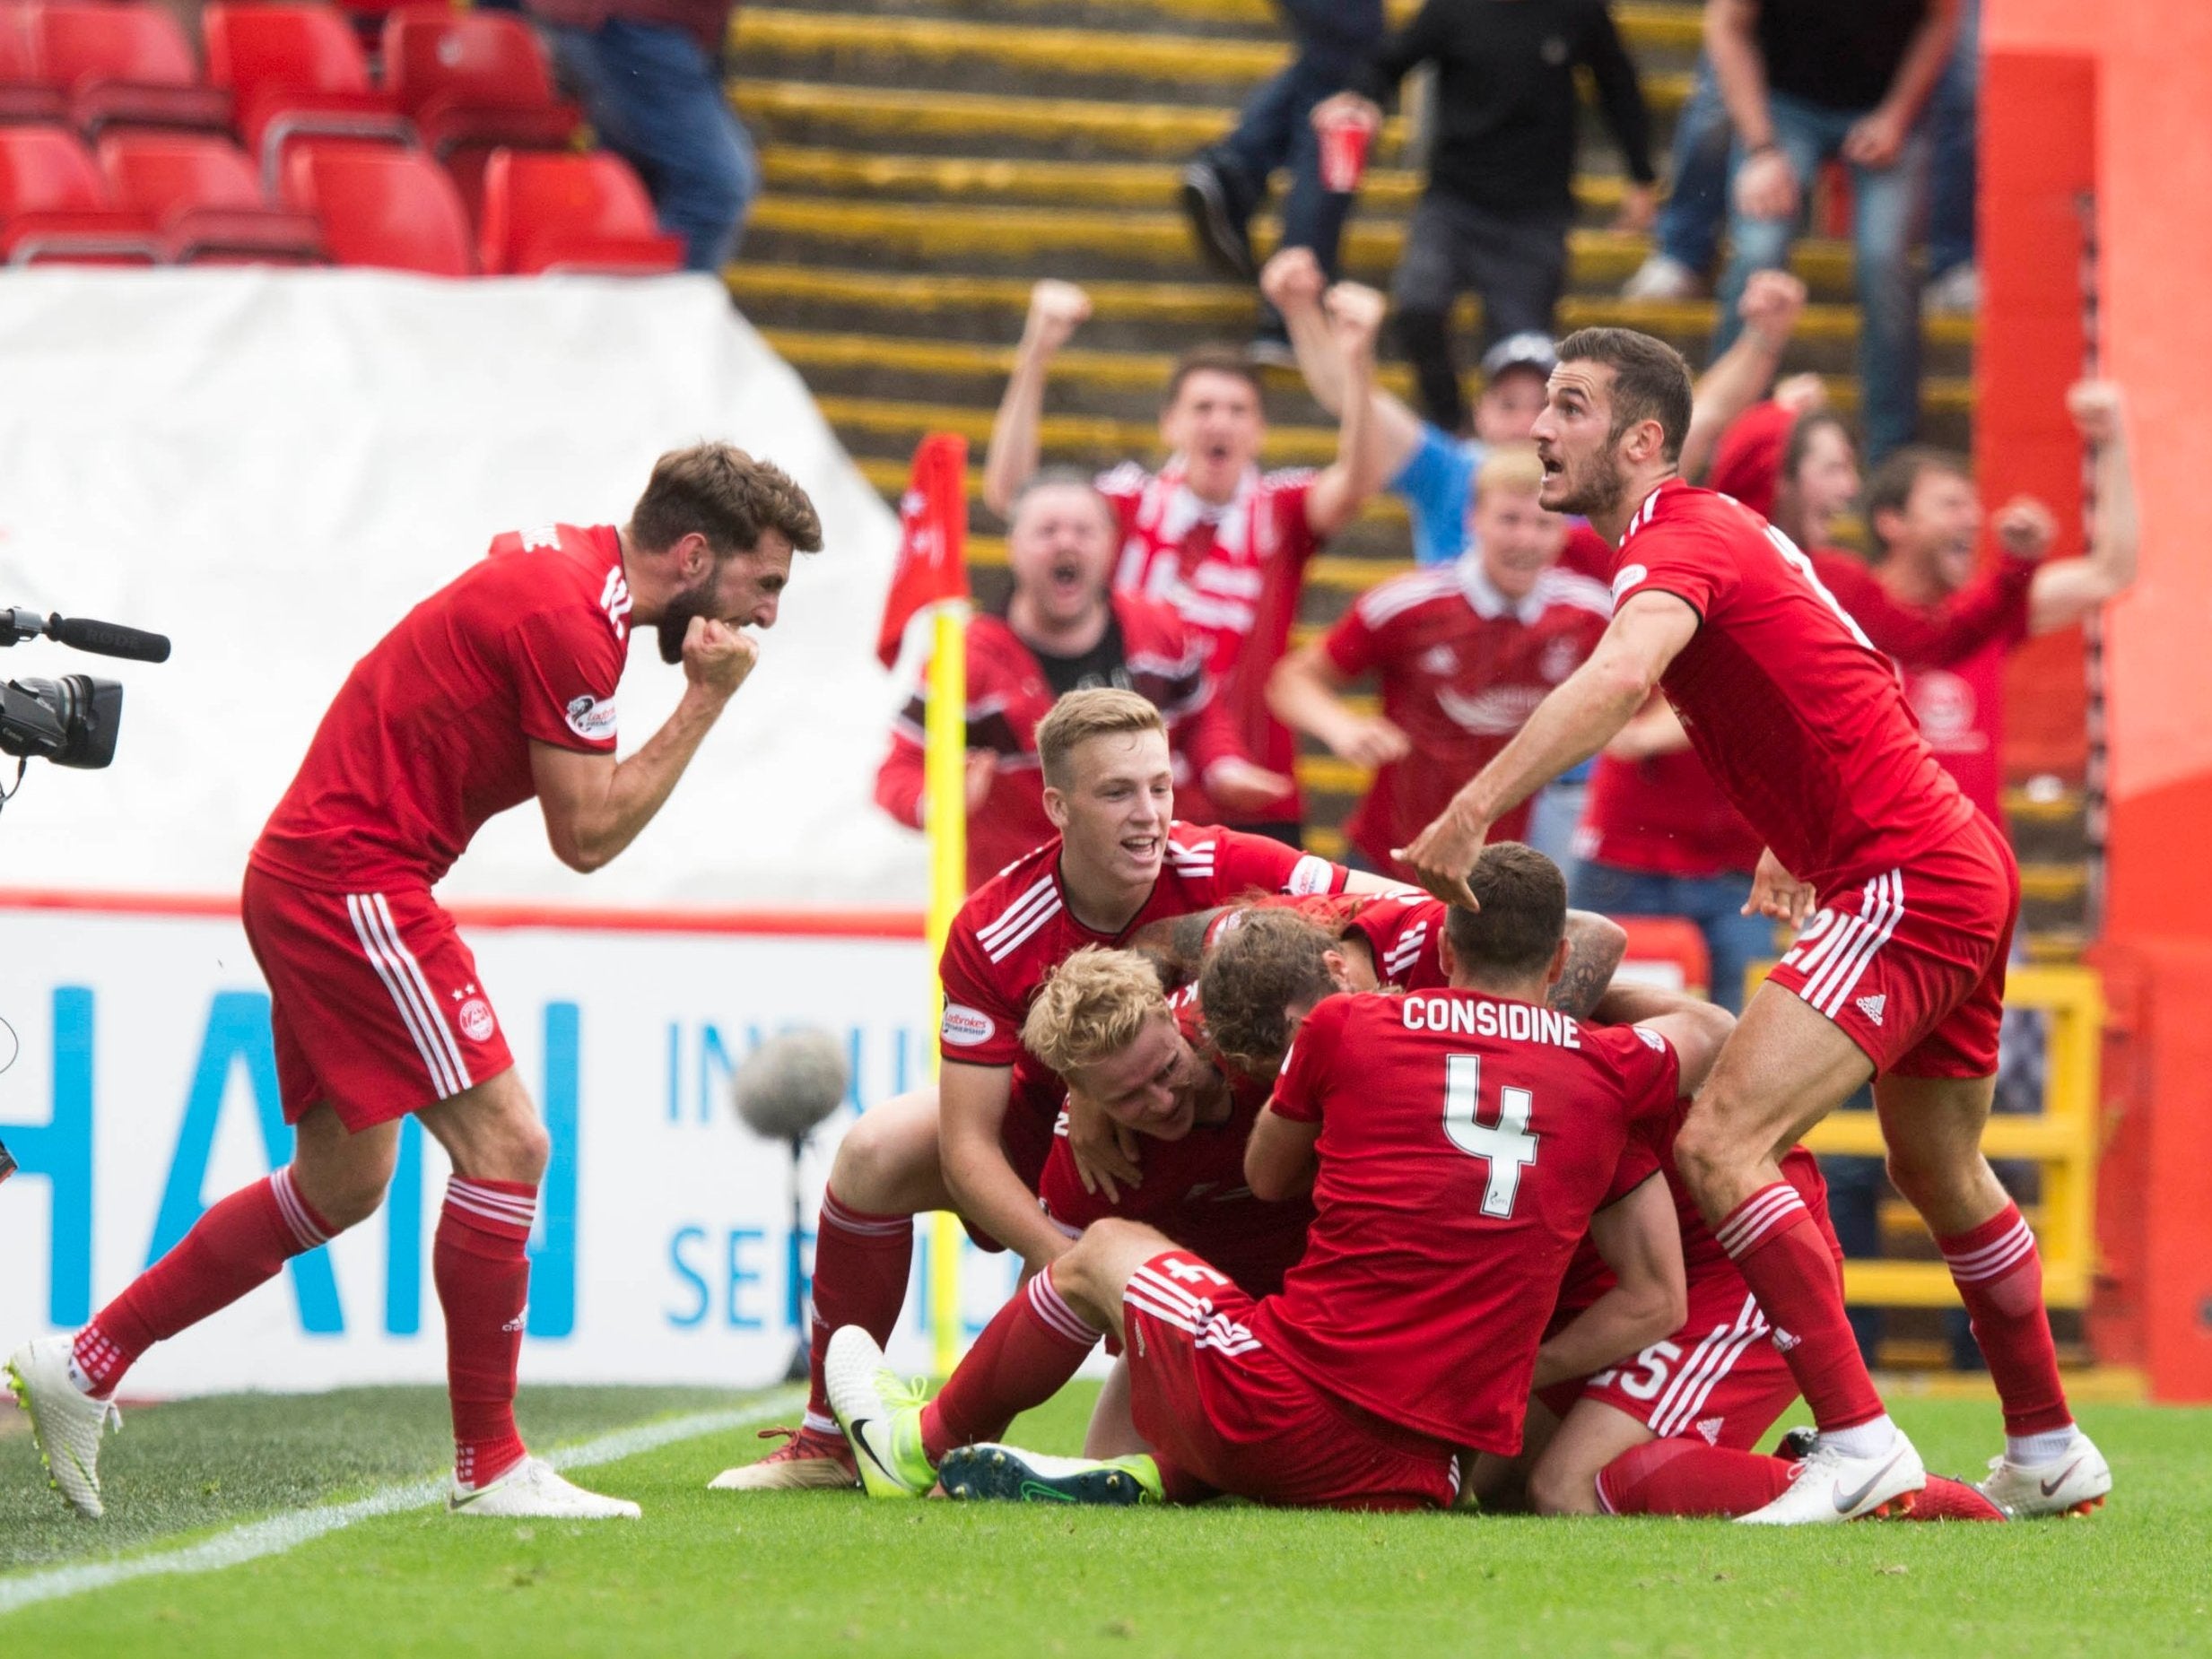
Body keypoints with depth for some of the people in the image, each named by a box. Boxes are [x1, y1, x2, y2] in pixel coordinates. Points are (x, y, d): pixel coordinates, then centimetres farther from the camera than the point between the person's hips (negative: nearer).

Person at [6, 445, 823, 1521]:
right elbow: (588, 835, -16)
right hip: (354, 882, -11)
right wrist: (706, 702, -12)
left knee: (339, 1186, 16)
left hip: (310, 876, 11)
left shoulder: (566, 560, 11)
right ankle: (491, 1465, -9)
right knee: (503, 1141, -13)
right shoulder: (570, 618, -19)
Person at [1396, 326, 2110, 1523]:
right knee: (1940, 1174, 26)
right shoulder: (1722, 531, 16)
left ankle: (1856, 1441, -23)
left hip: (1906, 885, -11)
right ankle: (2049, 1454, 40)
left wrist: (1473, 811, -43)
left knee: (1718, 1142, -20)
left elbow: (1619, 676, -36)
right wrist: (1795, 839, 34)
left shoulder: (1679, 540, -15)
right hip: (1961, 868, 11)